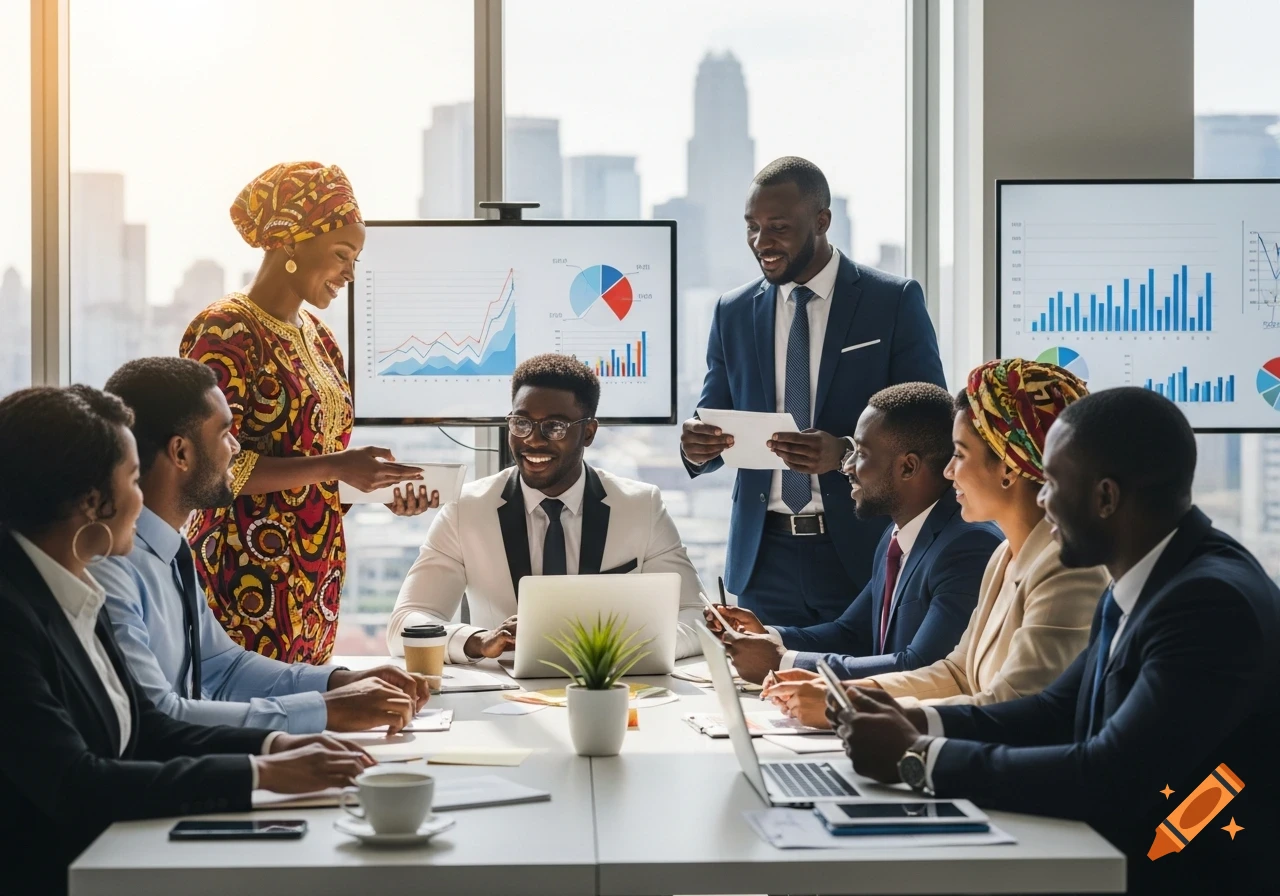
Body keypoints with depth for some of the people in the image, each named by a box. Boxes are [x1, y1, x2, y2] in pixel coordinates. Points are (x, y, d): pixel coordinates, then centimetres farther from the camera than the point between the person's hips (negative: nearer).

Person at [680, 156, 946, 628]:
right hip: (764, 558, 3)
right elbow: (713, 420, 12)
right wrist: (696, 444, -12)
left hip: (862, 554, -3)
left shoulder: (895, 301, -3)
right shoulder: (732, 312, 8)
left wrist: (846, 452, -24)